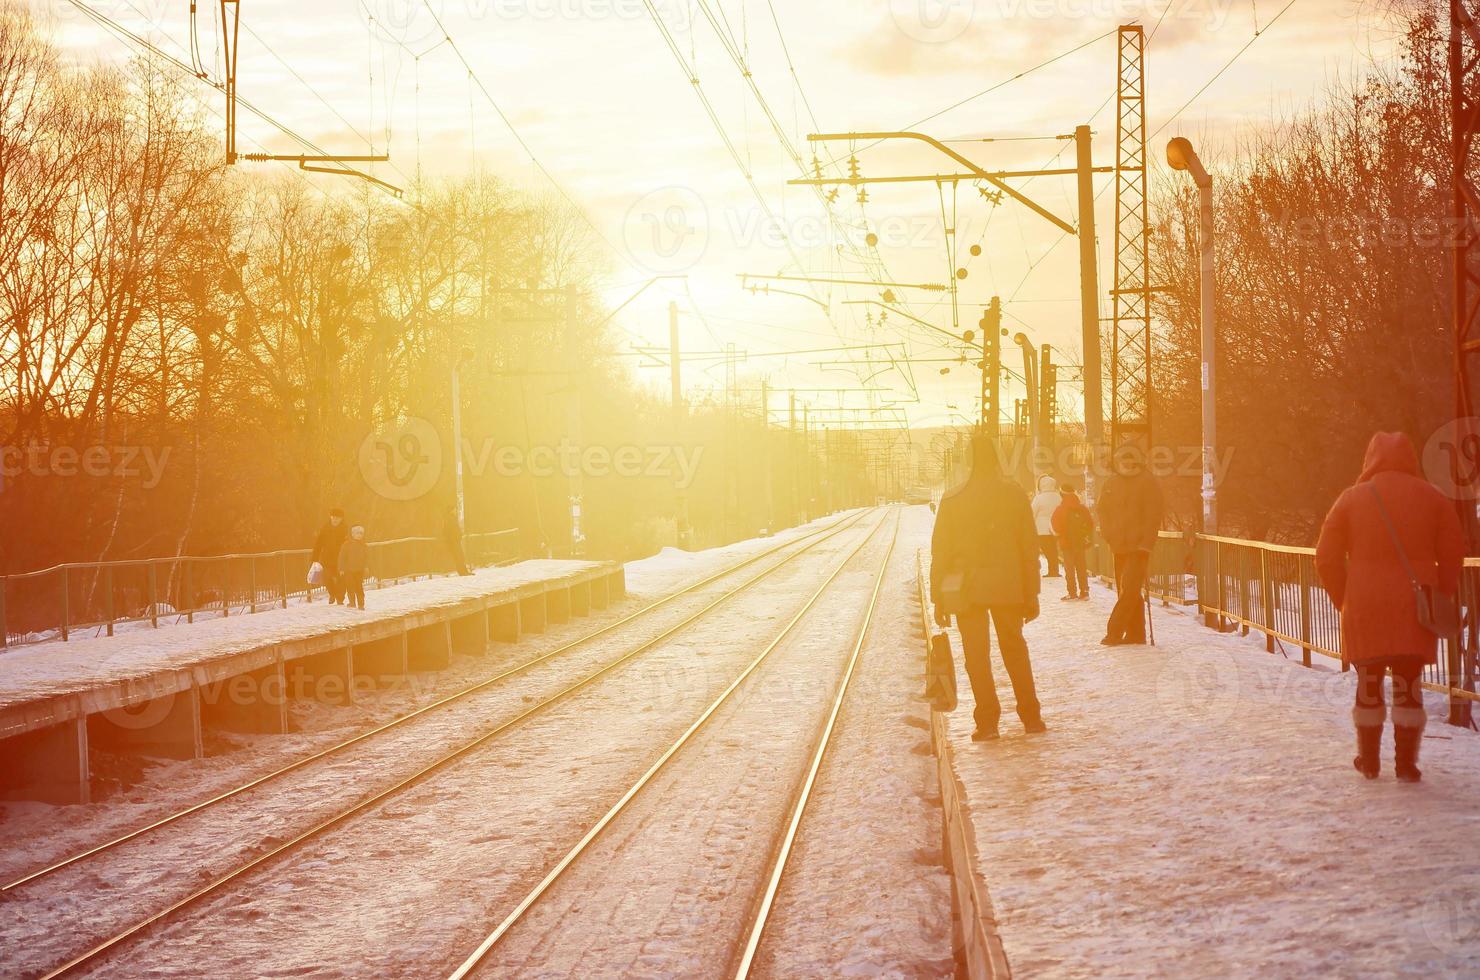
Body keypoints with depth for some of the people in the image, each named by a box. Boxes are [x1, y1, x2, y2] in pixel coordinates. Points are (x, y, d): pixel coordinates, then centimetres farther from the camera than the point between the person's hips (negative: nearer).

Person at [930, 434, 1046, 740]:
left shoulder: (952, 500, -7)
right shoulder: (1014, 494, -2)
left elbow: (940, 551, -4)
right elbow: (1029, 546, 0)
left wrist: (938, 598, 4)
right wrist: (1031, 593, 8)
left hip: (966, 589, -2)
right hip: (1009, 587, 2)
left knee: (976, 653, 6)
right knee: (1015, 649, 17)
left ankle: (987, 720, 1)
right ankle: (1031, 715, 18)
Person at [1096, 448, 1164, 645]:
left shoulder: (1147, 482, -5)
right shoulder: (1112, 483, 9)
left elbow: (1154, 514, -9)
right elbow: (1104, 509, 18)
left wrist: (1146, 543, -15)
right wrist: (1107, 534, 5)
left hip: (1139, 546, -6)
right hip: (1119, 546, 6)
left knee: (1130, 589, -13)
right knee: (1127, 591, 8)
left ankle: (1114, 631, -14)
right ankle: (1135, 633, 14)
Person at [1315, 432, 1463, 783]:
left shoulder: (1352, 498, 1)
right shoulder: (1431, 497, 3)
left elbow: (1327, 558, 0)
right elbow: (1452, 554, 4)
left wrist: (1344, 599, 11)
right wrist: (1440, 597, 14)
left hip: (1365, 608, 0)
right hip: (1415, 608, 0)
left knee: (1369, 682, 11)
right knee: (1408, 683, 5)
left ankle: (1369, 760, 19)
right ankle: (1406, 763, 4)